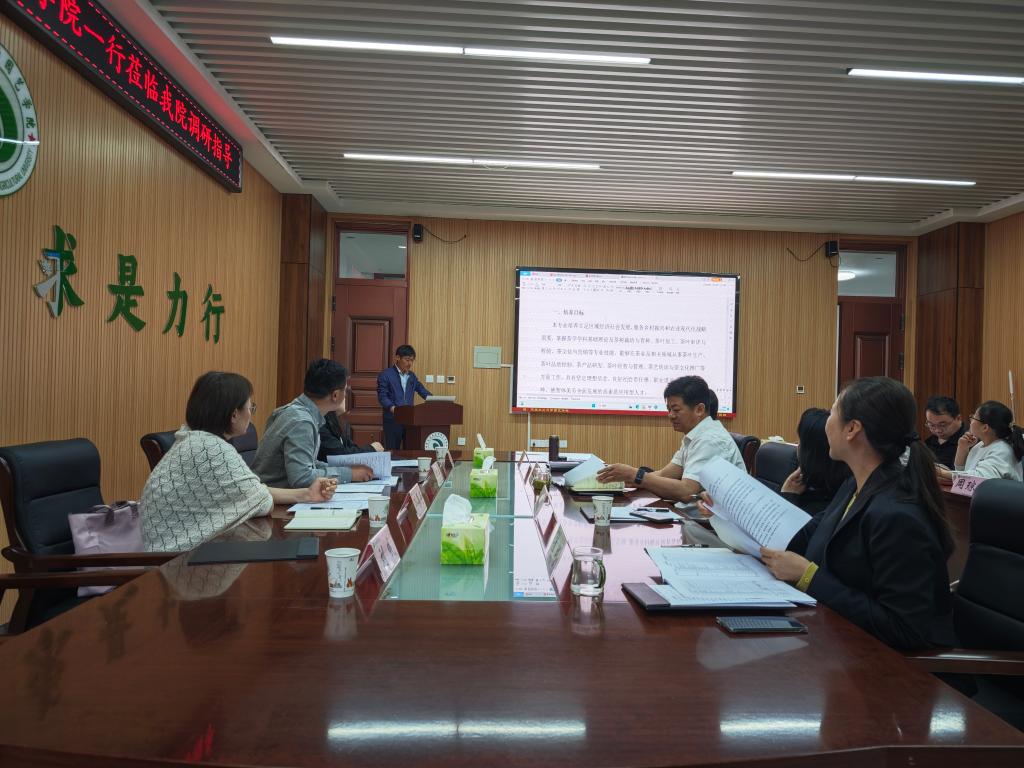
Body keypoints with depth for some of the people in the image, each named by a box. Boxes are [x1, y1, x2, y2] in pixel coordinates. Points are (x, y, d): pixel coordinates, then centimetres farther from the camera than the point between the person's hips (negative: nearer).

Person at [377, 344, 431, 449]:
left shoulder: (412, 375, 16)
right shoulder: (385, 375, -4)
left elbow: (422, 390, 16)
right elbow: (382, 396, -10)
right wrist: (393, 408, -28)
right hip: (393, 420, -5)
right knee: (393, 452, 0)